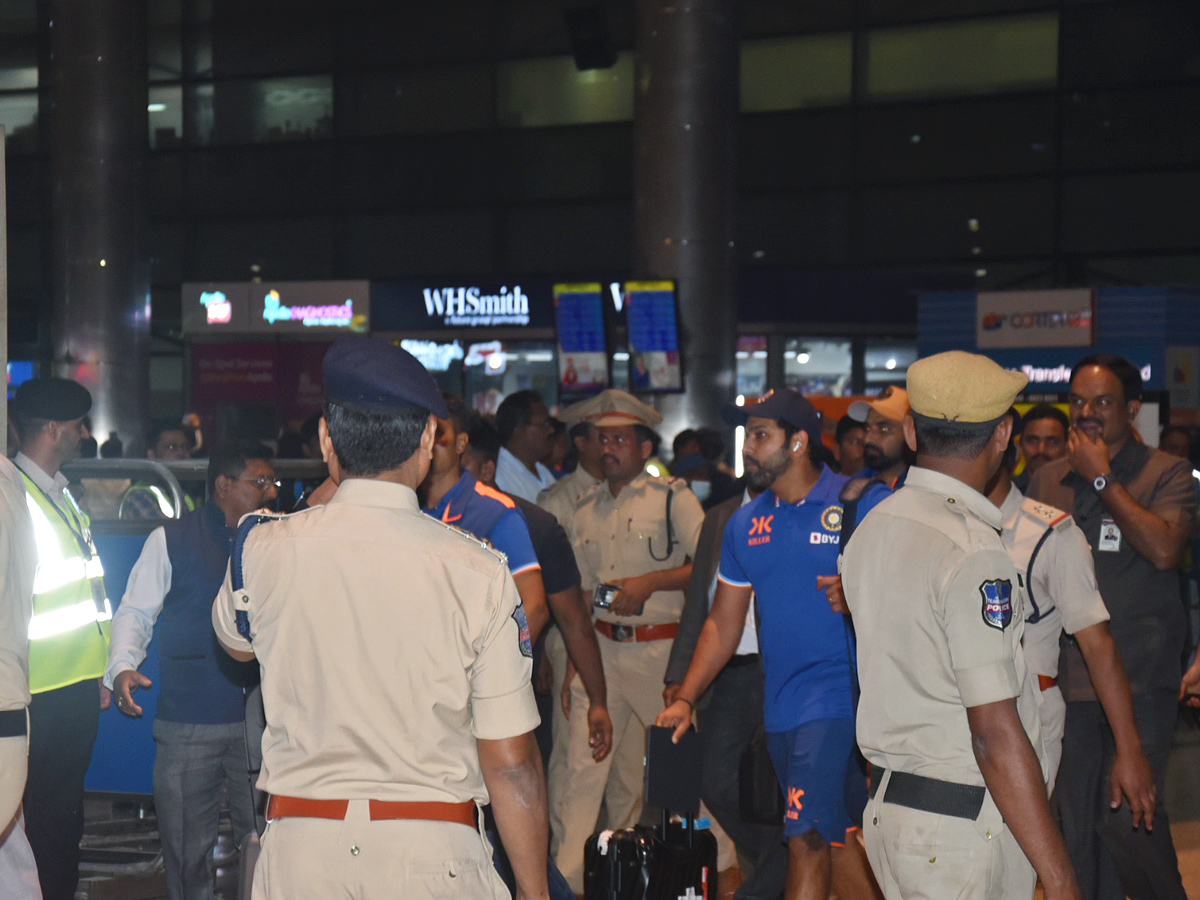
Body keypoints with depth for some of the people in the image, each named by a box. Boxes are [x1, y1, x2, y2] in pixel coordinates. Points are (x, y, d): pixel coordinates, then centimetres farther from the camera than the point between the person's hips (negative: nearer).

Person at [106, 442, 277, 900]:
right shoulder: (171, 540, 4)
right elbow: (135, 613, 2)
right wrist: (122, 666, -15)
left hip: (259, 717, 2)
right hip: (188, 720, -2)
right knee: (186, 843, 5)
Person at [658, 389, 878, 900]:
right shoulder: (745, 524, 12)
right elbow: (723, 624, 15)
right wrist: (685, 699, 7)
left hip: (838, 691, -6)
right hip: (780, 703, 6)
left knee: (807, 838, -13)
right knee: (838, 835, 13)